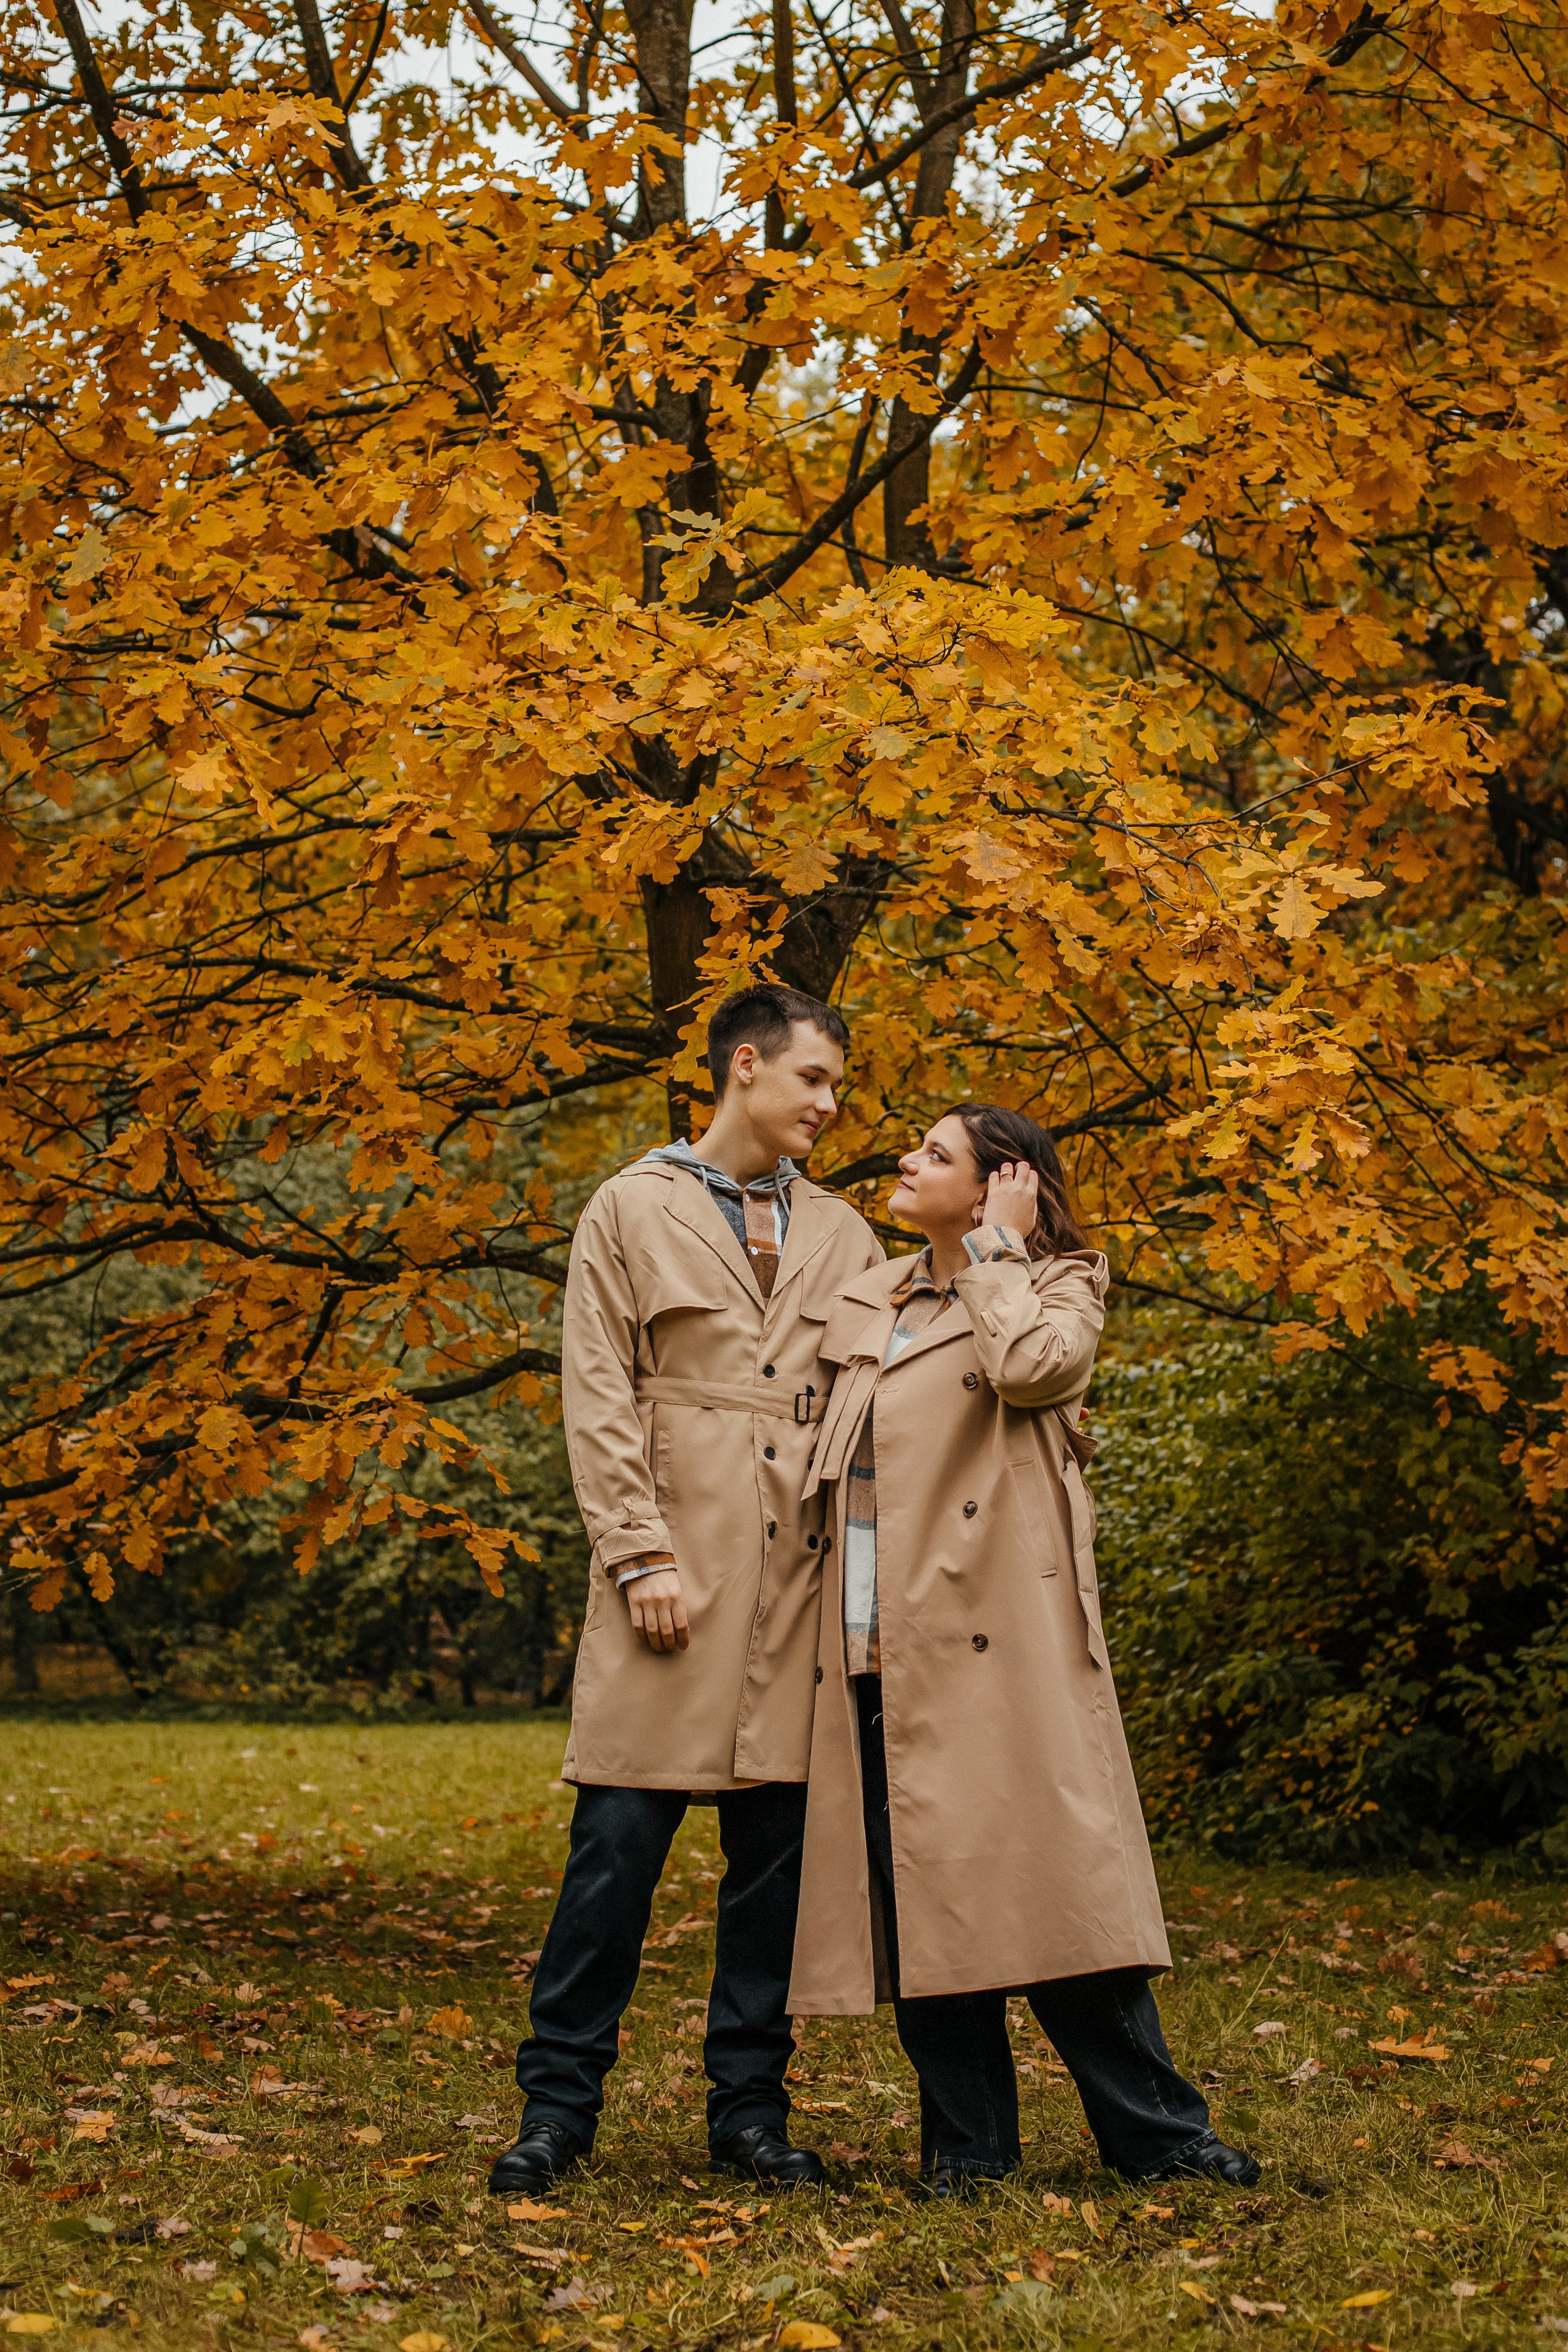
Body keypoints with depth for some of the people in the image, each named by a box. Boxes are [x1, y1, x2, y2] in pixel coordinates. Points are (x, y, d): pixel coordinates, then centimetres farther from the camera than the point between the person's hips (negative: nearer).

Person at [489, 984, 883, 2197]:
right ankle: (560, 2104, 5)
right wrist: (640, 1553, -10)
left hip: (802, 1582, 3)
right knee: (620, 1838, -5)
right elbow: (598, 1400, 0)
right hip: (676, 1574, -3)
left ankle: (751, 2105, 14)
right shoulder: (632, 1210, 7)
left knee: (778, 1845, 5)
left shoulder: (844, 1236, 17)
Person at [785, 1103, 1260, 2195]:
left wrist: (996, 1248, -5)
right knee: (915, 1888, 4)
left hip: (995, 1627, -5)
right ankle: (966, 2136, 14)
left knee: (1044, 1863, -7)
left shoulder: (1059, 1285, 5)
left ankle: (1157, 2129, 2)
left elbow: (1033, 1365, -18)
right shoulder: (867, 1302, 20)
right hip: (880, 1644, 5)